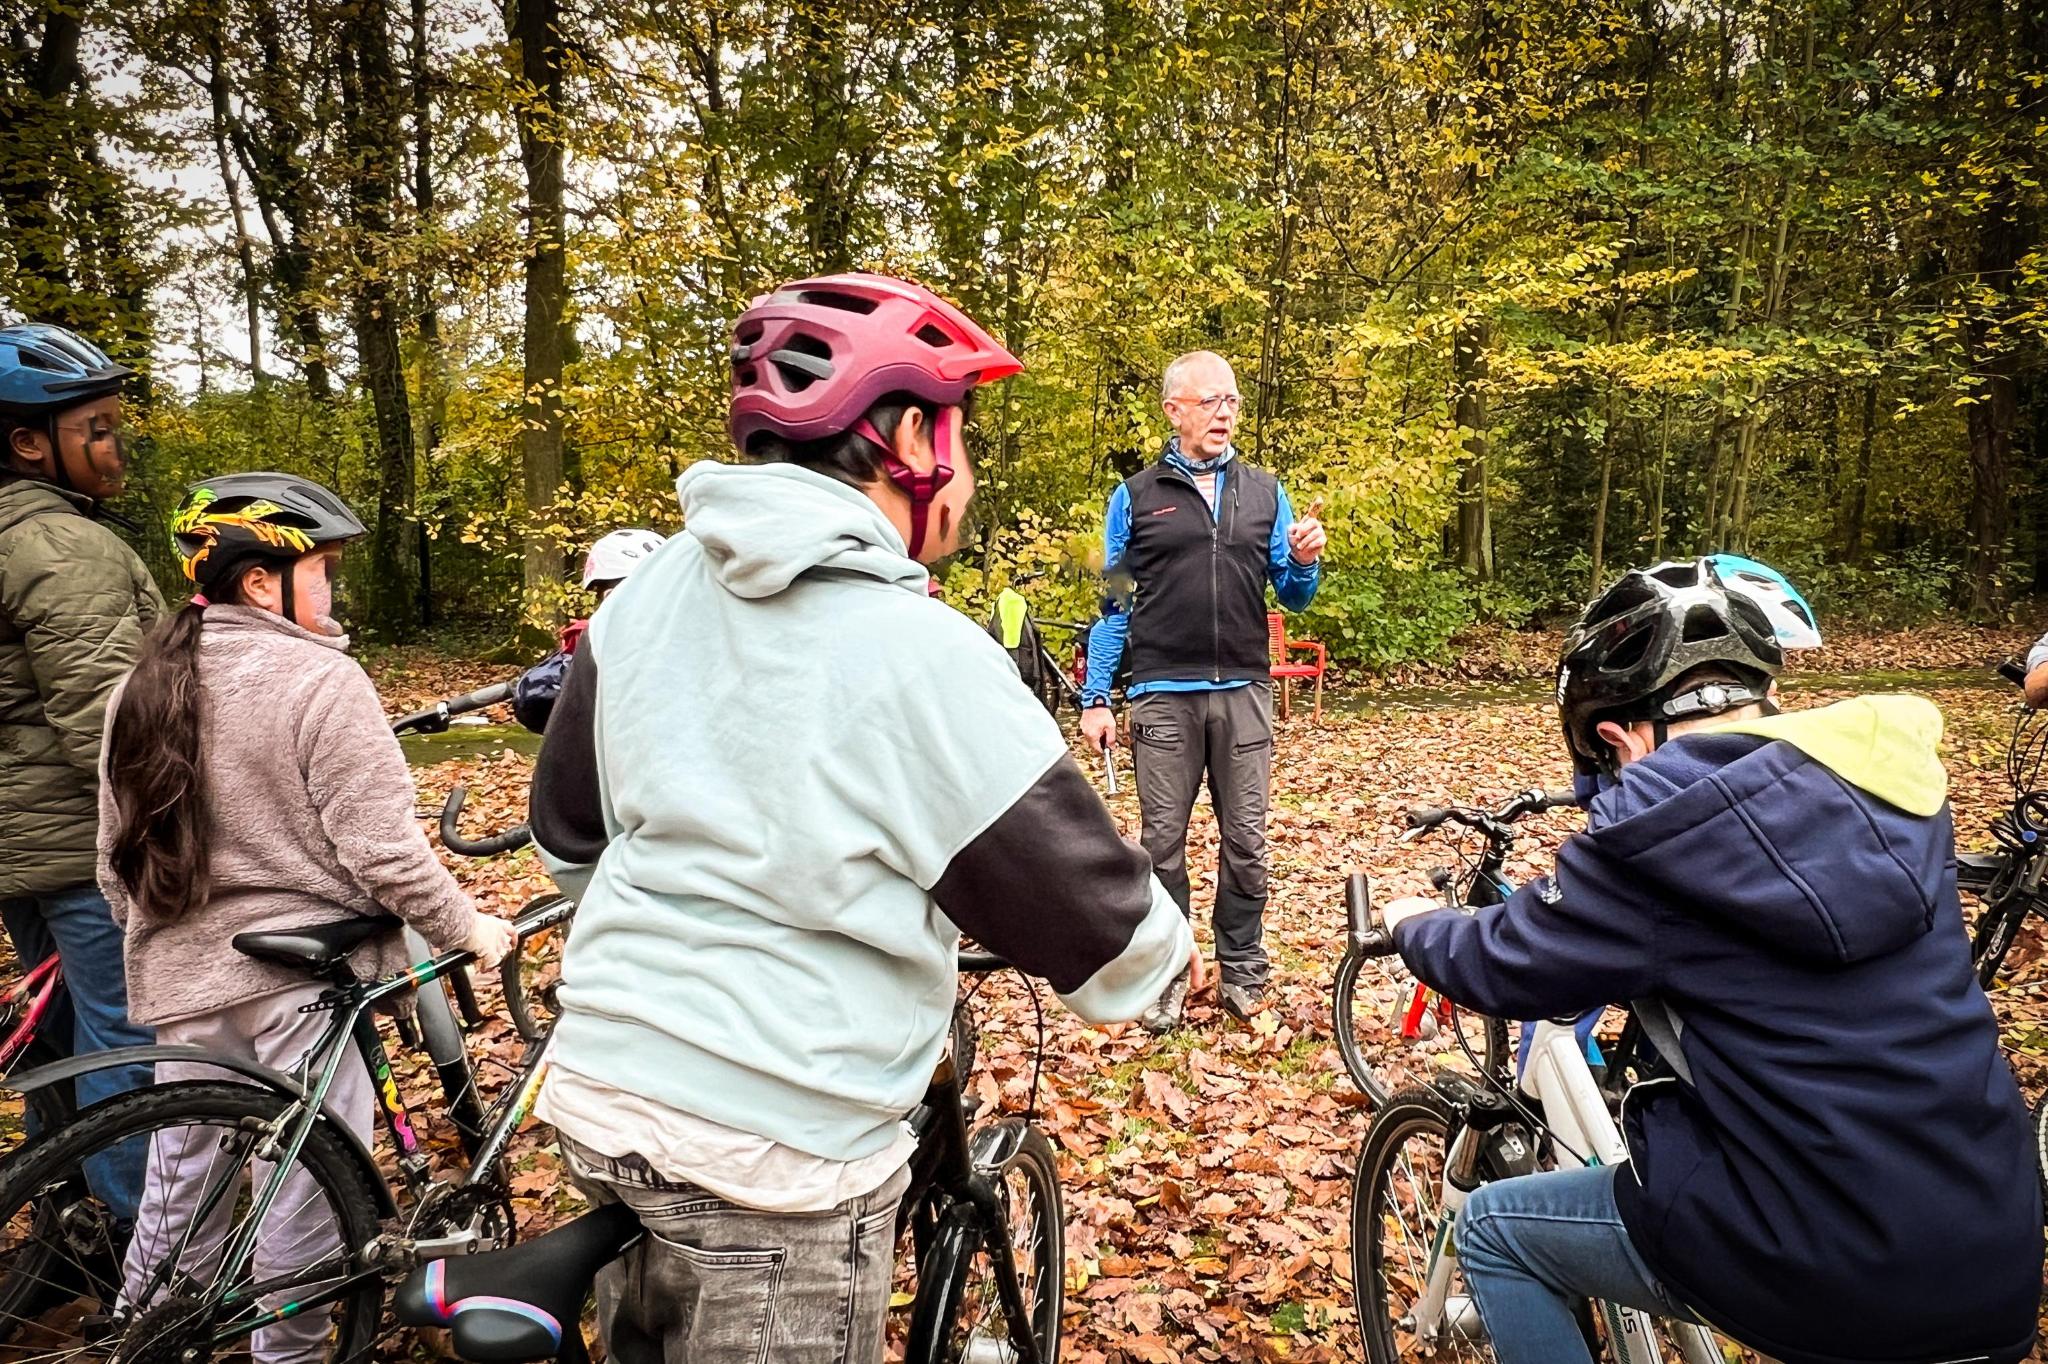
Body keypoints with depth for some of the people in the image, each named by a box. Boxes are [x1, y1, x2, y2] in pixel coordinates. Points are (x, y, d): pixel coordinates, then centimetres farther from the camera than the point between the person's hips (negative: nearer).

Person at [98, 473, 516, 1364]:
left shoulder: (140, 689, 7)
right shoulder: (321, 681, -15)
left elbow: (117, 864, 13)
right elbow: (382, 852, -18)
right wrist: (467, 929, -6)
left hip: (179, 980, 7)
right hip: (303, 974, -7)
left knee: (179, 1192, 20)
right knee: (310, 1189, 7)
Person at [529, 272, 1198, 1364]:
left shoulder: (648, 592, 0)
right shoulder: (923, 653, -21)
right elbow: (1090, 920, -13)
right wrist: (1167, 950, 8)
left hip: (597, 1097, 7)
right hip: (773, 1154, -6)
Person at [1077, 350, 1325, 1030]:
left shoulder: (1265, 492, 12)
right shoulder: (1136, 496, 7)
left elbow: (1292, 597, 13)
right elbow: (1111, 602, 6)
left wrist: (1304, 562, -10)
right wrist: (1095, 699, 0)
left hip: (1244, 693, 2)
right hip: (1164, 694, -1)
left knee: (1246, 843, 6)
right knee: (1164, 843, 4)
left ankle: (1241, 970, 21)